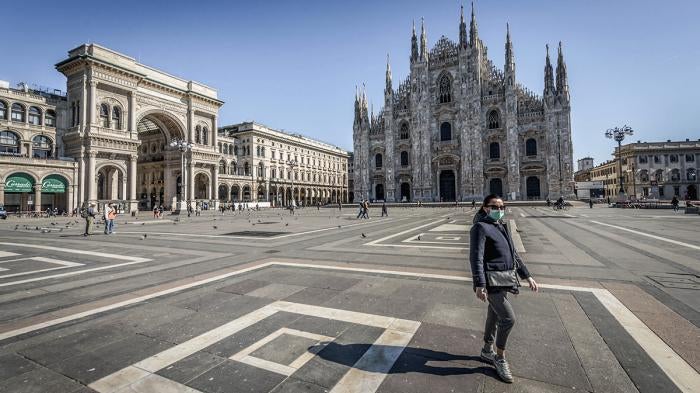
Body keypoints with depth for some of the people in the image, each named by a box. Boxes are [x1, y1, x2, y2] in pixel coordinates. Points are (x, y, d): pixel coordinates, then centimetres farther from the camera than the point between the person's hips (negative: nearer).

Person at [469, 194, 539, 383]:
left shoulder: (502, 227, 14)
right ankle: (500, 358, 12)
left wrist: (527, 276, 16)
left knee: (494, 315, 18)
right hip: (491, 280, -8)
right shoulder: (480, 227, -13)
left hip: (505, 279, 8)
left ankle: (487, 350, 37)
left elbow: (514, 254, 20)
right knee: (508, 318, -9)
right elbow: (476, 257, -20)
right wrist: (479, 285, -26)